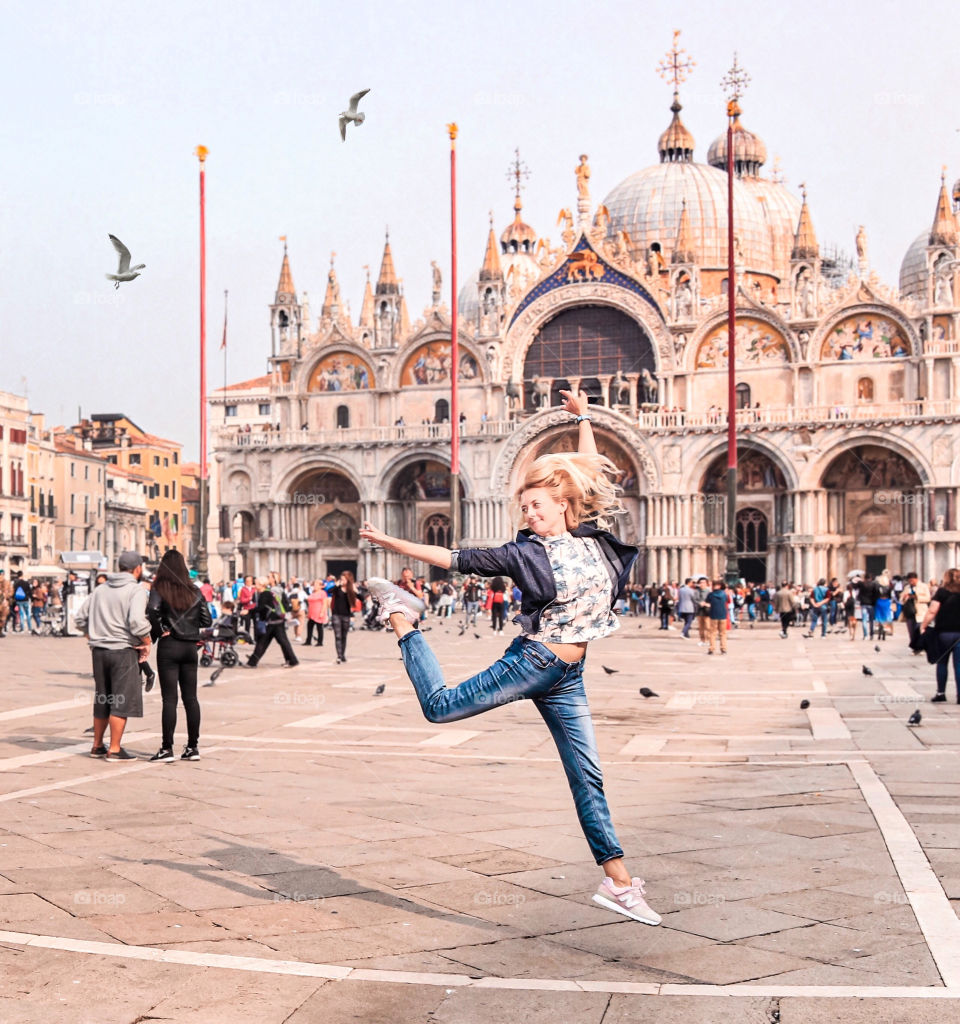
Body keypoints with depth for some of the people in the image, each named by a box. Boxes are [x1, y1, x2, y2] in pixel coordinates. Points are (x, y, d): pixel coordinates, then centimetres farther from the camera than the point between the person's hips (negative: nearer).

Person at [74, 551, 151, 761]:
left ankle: (97, 746, 25)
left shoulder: (101, 589, 13)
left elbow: (80, 618, 14)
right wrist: (146, 642, -9)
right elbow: (136, 621, -22)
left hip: (99, 651, 7)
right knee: (123, 701, -1)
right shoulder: (136, 590, -8)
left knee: (101, 700, 17)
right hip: (123, 650, -7)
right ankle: (114, 749, -2)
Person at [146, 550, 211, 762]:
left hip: (168, 647, -4)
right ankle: (193, 747, 13)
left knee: (169, 698, -2)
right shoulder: (195, 591, 6)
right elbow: (207, 621, 4)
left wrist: (158, 631, -8)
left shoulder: (160, 588, -6)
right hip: (190, 647, 4)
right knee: (190, 697, 9)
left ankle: (167, 749, 0)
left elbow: (152, 611, -23)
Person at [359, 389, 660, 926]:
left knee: (588, 778, 4)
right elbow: (455, 558, -4)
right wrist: (392, 543, -7)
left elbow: (589, 475, 20)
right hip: (531, 663, -3)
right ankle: (403, 618, 17)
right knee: (441, 706, -5)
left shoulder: (592, 538, 7)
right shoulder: (526, 553, -4)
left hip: (568, 678, 3)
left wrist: (584, 419, 26)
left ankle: (618, 883, 7)